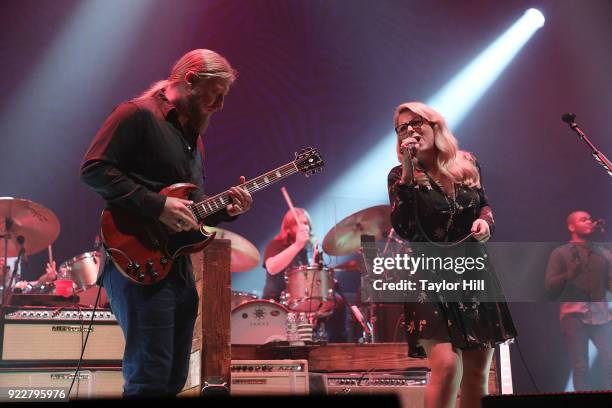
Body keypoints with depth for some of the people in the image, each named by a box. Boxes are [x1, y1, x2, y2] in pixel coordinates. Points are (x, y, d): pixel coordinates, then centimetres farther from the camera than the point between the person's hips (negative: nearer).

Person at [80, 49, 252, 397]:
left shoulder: (193, 136, 20)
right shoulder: (139, 114, -7)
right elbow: (93, 168, -17)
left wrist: (227, 211, 3)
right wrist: (157, 204, -20)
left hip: (179, 265, 9)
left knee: (175, 379, 12)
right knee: (151, 379, -13)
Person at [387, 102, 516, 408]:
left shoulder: (468, 164, 5)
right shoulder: (401, 175, -5)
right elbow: (403, 230, -19)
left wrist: (485, 219, -3)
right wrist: (408, 171, -22)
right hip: (430, 276, -4)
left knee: (477, 373, 8)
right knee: (447, 366, -20)